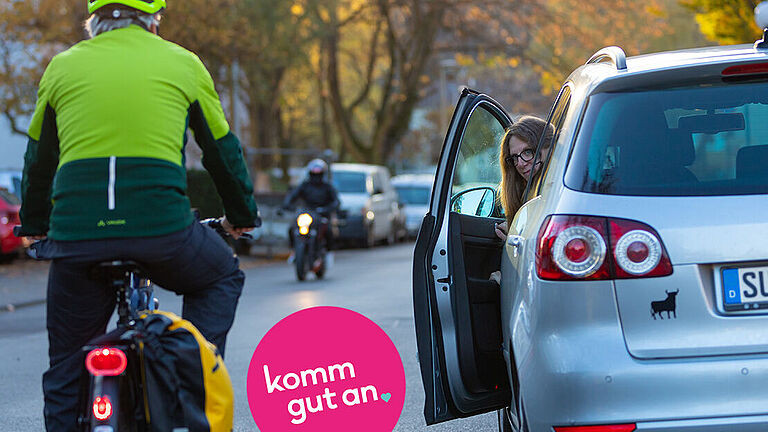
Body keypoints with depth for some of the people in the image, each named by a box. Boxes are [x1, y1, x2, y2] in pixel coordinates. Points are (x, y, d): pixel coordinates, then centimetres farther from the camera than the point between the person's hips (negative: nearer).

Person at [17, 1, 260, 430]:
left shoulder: (62, 67, 15)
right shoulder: (183, 64, 11)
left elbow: (39, 159, 25)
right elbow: (223, 149, 21)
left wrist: (35, 225, 40)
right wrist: (242, 213, 36)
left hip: (76, 234, 1)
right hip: (162, 229, -1)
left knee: (66, 368, 15)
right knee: (223, 277, 29)